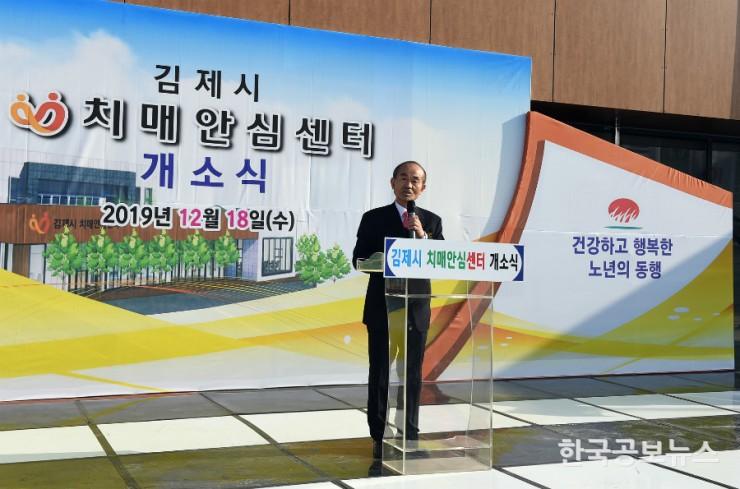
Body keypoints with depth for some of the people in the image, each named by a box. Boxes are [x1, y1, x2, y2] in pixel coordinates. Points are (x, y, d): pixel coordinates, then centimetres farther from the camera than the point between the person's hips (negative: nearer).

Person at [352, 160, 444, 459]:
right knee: (380, 374, 2)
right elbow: (360, 260, -1)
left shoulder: (432, 221, 8)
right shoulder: (374, 218, 3)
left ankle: (409, 436, 17)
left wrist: (423, 237, -16)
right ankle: (380, 437, 10)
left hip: (416, 309, 2)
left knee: (412, 375, 8)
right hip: (382, 308, -2)